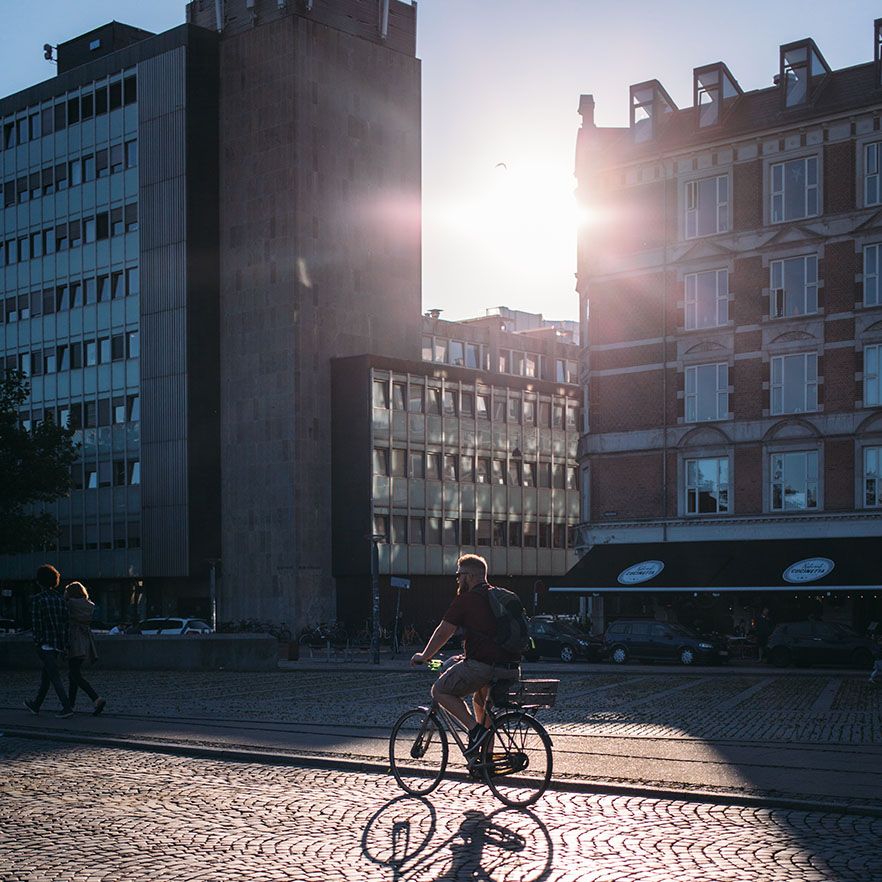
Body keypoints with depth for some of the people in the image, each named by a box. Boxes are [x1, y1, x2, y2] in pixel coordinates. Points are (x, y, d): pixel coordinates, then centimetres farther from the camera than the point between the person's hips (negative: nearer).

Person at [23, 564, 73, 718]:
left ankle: (67, 708, -13)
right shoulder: (60, 599, 7)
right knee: (45, 675, 18)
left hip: (45, 644, -6)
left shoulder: (37, 599, -10)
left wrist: (37, 641, -5)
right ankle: (36, 705, 31)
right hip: (59, 643, 6)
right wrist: (65, 644, 10)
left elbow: (36, 623, -12)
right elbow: (66, 622, 7)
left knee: (54, 677, -5)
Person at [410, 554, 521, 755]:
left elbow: (443, 632, 1)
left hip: (482, 666, -8)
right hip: (510, 668, 8)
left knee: (440, 691, 9)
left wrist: (423, 656, 15)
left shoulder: (466, 599, -3)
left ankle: (475, 730, -5)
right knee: (480, 697, 32)